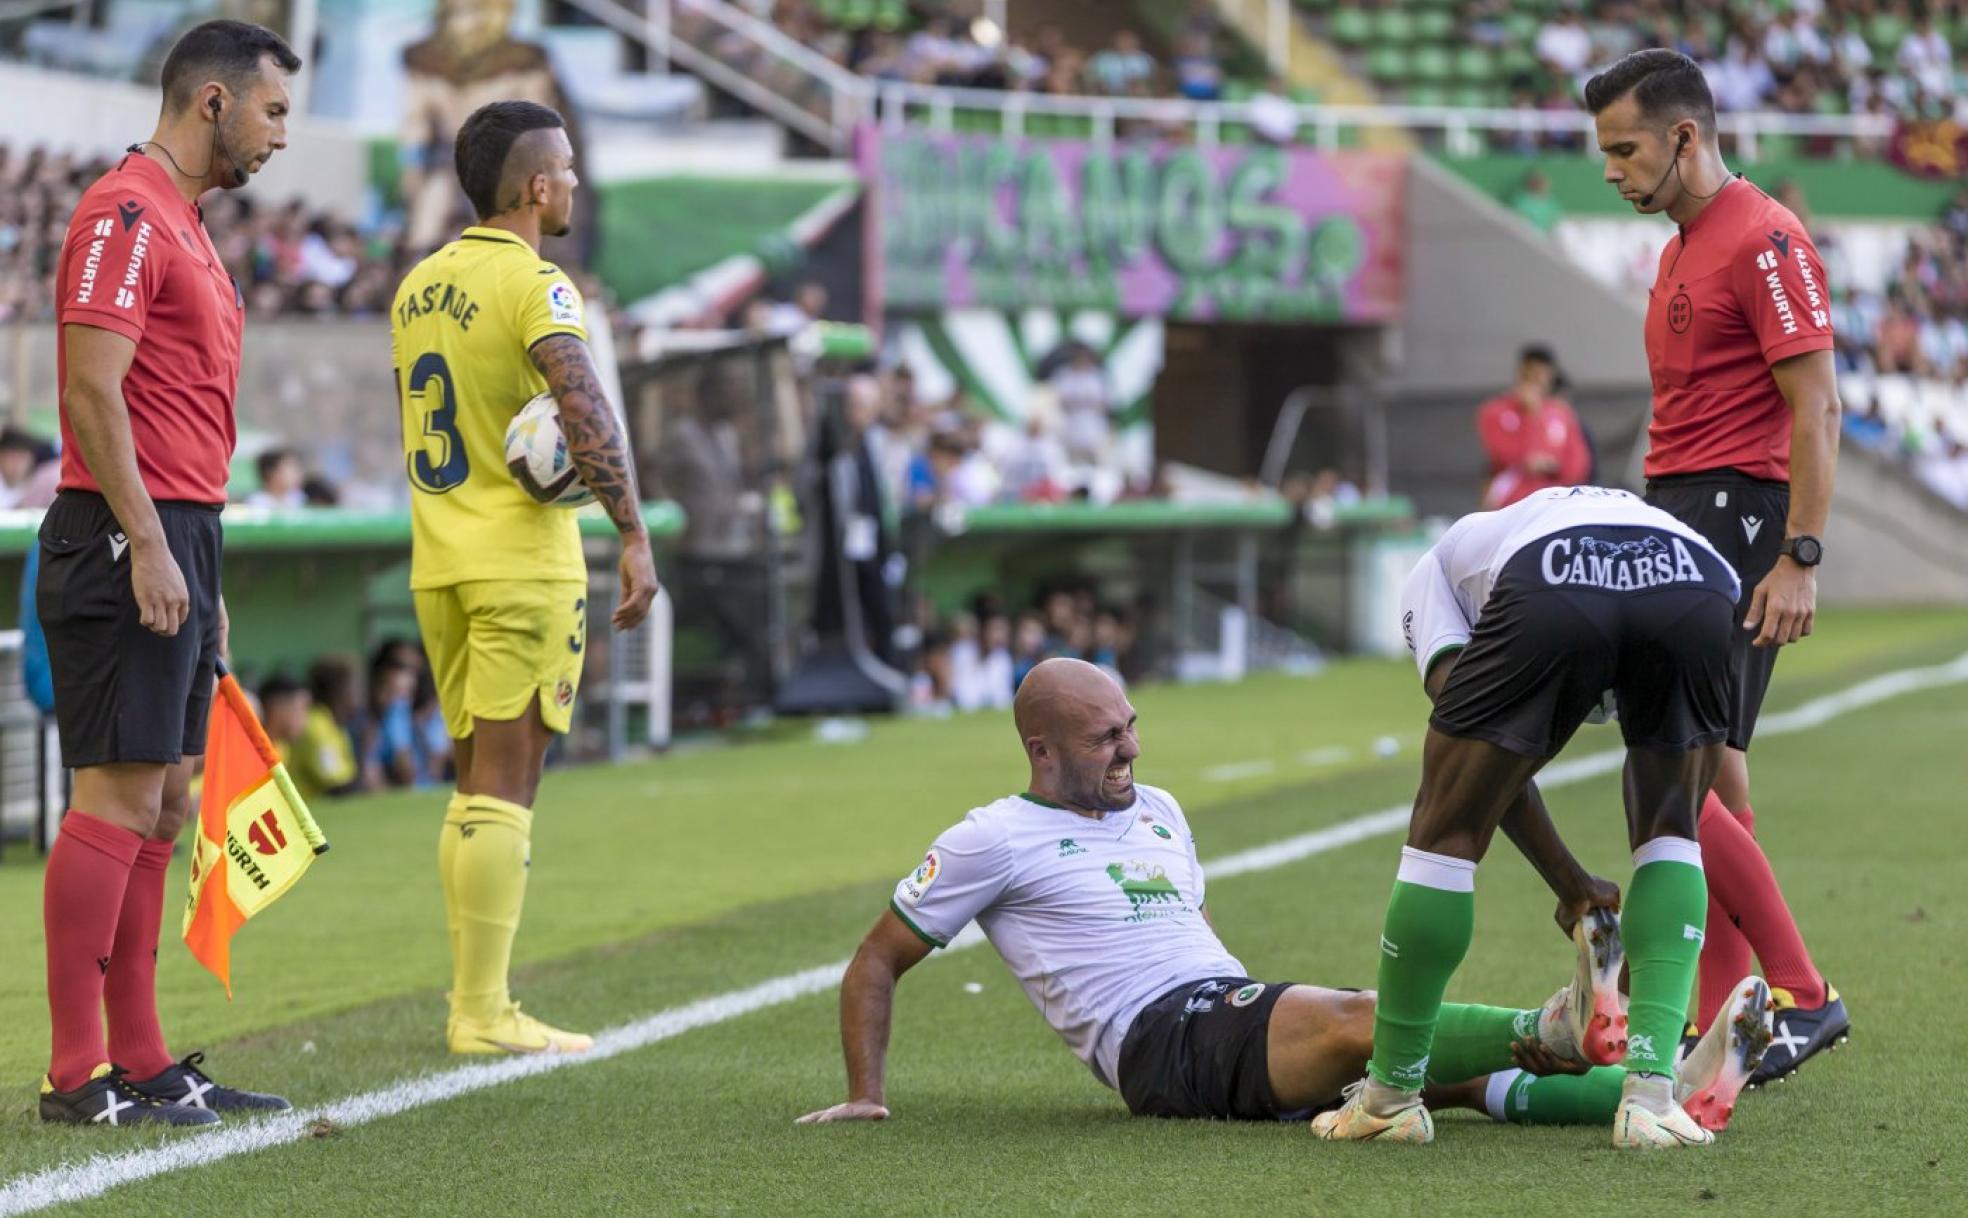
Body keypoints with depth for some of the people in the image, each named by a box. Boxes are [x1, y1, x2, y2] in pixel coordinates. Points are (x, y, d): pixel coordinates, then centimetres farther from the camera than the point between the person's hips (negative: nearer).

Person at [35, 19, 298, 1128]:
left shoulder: (182, 225, 20)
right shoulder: (127, 214, -10)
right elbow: (94, 389, -18)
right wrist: (149, 546, -21)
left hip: (179, 539, 10)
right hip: (130, 539, -10)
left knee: (162, 805, 10)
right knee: (121, 797, -10)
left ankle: (142, 1062, 13)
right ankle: (80, 1077, -8)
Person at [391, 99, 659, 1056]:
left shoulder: (418, 286, 12)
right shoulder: (534, 285, -12)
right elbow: (583, 410, -26)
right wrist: (634, 536, -26)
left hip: (439, 565, 7)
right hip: (522, 563, -7)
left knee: (475, 782, 13)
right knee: (505, 788, -5)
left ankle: (474, 1002, 13)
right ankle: (484, 1014, -5)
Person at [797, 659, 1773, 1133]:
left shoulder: (1157, 812, 27)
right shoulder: (992, 842, 6)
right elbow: (876, 964, 10)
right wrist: (866, 1095, 1)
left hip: (1237, 1011, 6)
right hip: (1159, 1043, -6)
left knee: (1429, 1063, -19)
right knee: (1357, 1017, -33)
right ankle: (1550, 1032, -54)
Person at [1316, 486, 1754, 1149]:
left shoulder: (1435, 569, 38)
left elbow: (1486, 753, 23)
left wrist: (1574, 888, 29)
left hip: (1549, 590, -3)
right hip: (1697, 590, 3)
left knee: (1447, 832, 17)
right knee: (1670, 831, 25)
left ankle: (1392, 1095, 26)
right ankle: (1652, 1094, 12)